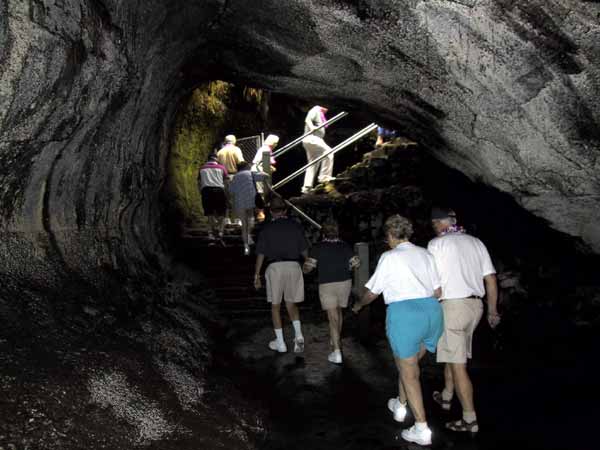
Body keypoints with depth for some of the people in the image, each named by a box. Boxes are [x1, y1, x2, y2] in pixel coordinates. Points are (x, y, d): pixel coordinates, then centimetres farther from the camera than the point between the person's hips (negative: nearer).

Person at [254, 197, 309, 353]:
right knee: (291, 304, 18)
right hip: (294, 266, 2)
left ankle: (280, 343, 14)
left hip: (275, 267, -2)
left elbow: (260, 254, 1)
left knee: (275, 305, 11)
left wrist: (257, 275, 8)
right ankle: (298, 334, -1)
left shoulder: (267, 229, 1)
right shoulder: (296, 226, 6)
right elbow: (304, 250, 8)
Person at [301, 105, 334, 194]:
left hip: (313, 139, 11)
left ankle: (306, 187, 7)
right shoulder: (316, 110, -2)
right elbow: (307, 120, -19)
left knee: (313, 164, 9)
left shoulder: (320, 114, 26)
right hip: (312, 138, -11)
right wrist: (312, 128, -33)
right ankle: (324, 176, -20)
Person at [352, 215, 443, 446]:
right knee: (409, 363, 25)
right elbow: (438, 291, 14)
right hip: (432, 312, 6)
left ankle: (422, 429, 7)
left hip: (404, 313, -6)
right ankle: (400, 406, 41)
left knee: (408, 372, 6)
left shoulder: (389, 257, 1)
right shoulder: (425, 254, 15)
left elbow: (372, 292, 9)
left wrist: (358, 305, 29)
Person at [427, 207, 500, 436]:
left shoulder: (437, 243, -6)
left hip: (452, 305, -7)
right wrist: (492, 310, 19)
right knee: (452, 354, 23)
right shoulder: (475, 242, 11)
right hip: (475, 305, 7)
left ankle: (470, 419, 3)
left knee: (458, 364, -1)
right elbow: (491, 279, 11)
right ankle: (446, 397, 38)